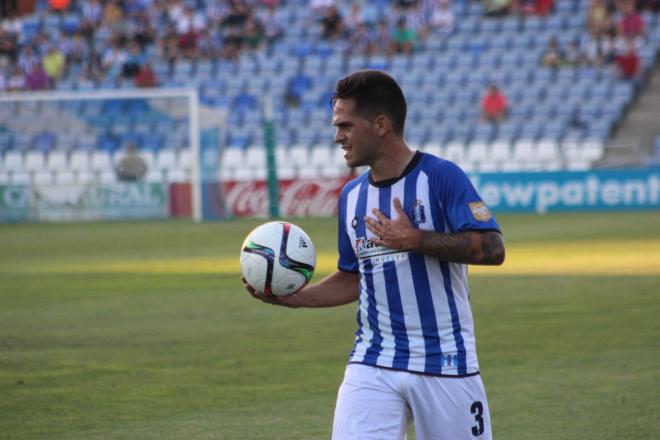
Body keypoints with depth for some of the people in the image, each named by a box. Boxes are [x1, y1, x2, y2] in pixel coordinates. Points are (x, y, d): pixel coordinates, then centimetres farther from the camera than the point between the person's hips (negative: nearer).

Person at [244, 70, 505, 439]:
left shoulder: (441, 177, -8)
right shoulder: (352, 195, 11)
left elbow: (492, 249, -18)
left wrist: (415, 240, -21)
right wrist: (291, 298, 7)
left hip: (445, 363, -4)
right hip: (373, 364, 4)